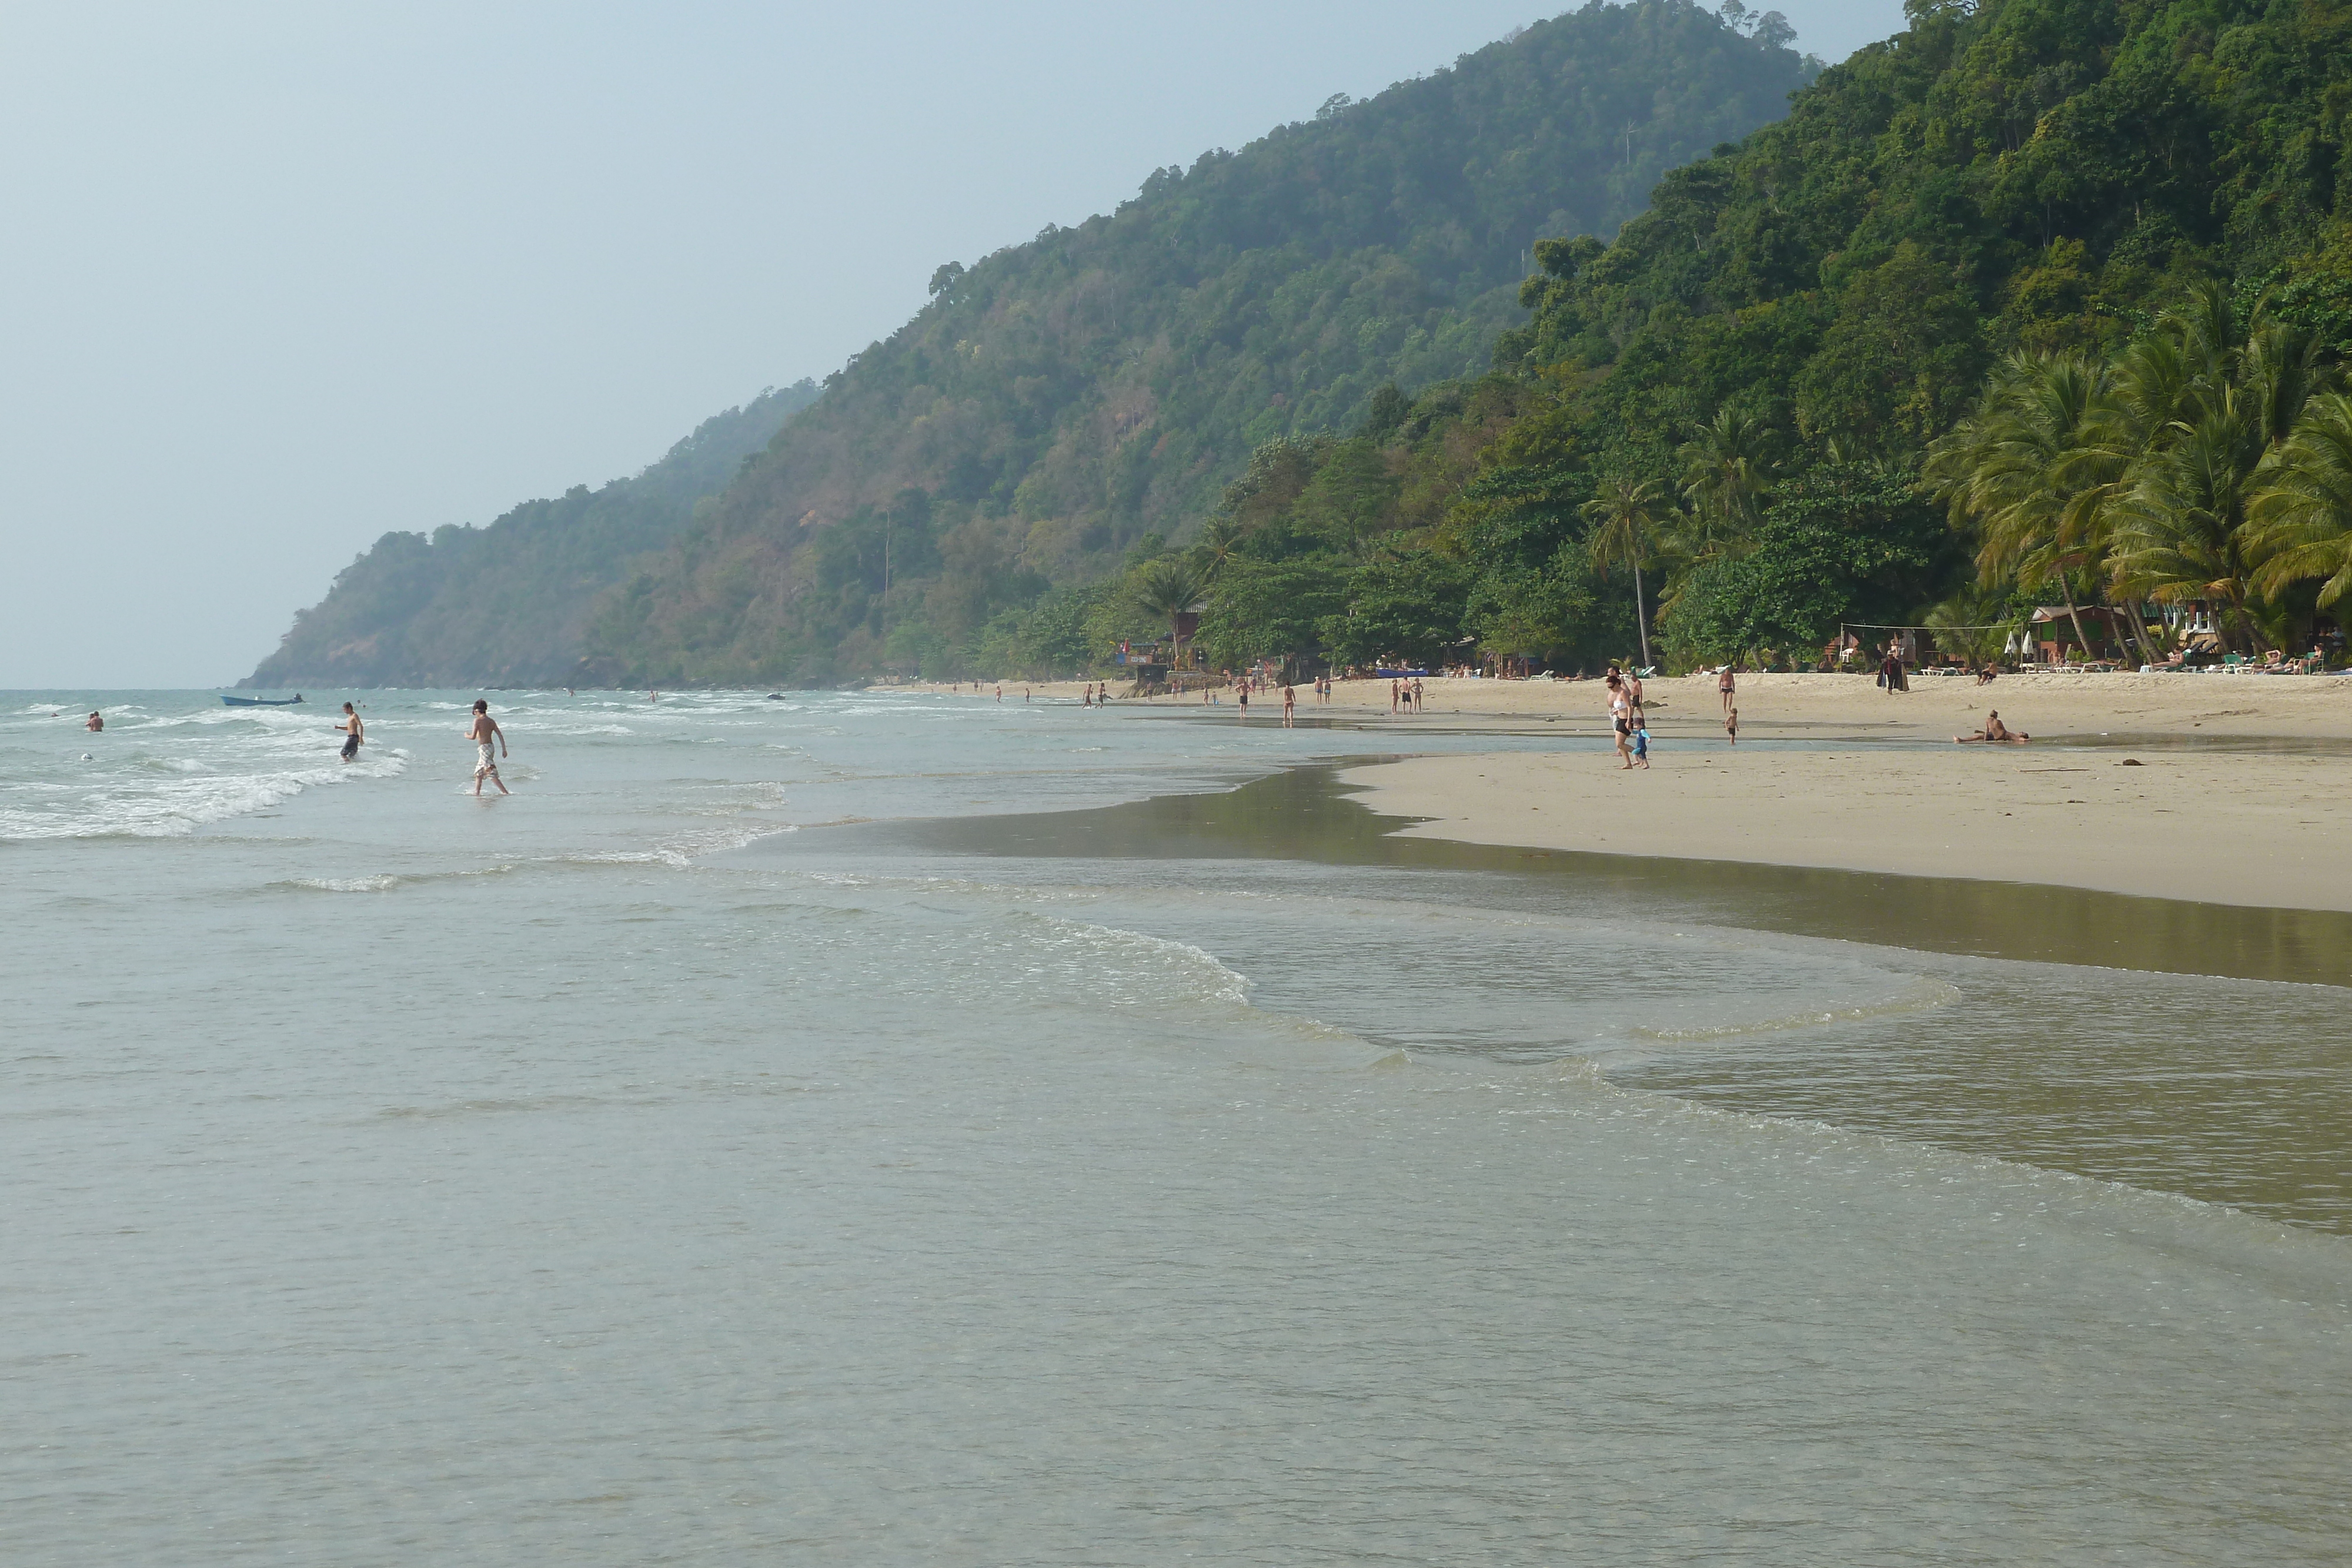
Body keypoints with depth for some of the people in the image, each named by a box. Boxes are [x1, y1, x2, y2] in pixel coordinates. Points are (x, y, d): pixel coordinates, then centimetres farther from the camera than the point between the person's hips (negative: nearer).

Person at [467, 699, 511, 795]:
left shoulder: (478, 721, -11)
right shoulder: (492, 721, 9)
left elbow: (473, 737, -16)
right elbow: (500, 735, 6)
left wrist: (467, 736, 7)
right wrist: (504, 749, 9)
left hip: (484, 748, -8)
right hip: (491, 746, 8)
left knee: (491, 773, -10)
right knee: (478, 773, 20)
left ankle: (506, 792, -16)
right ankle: (477, 794, 26)